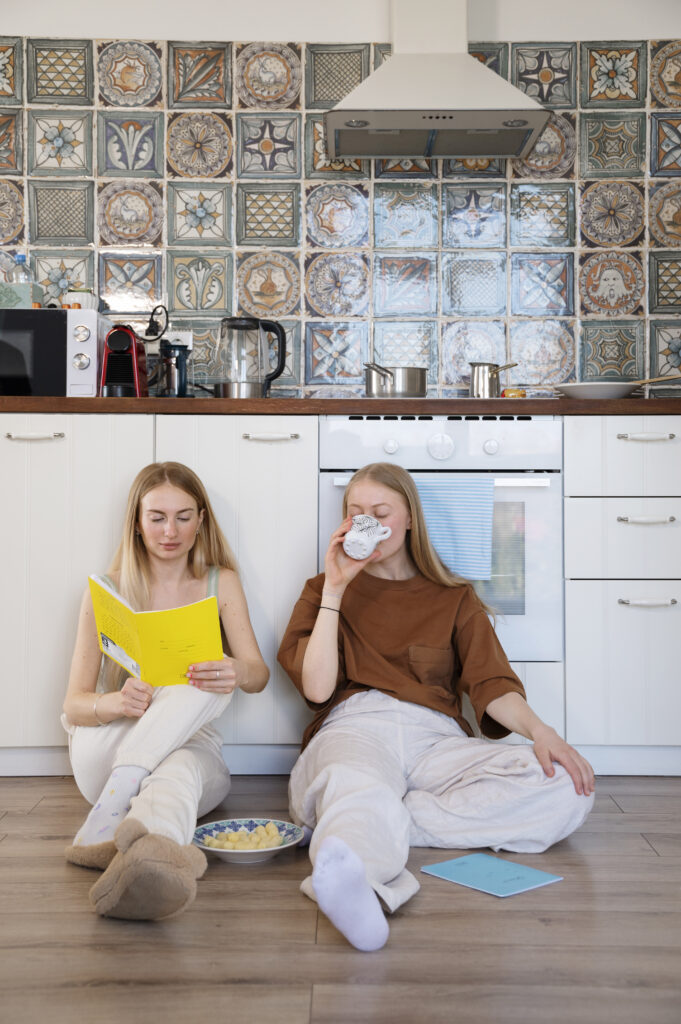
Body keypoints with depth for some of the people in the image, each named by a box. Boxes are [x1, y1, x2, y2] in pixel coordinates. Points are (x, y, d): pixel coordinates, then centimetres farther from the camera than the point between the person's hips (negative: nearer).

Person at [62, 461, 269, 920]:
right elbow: (73, 706, -2)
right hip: (107, 753, -1)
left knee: (178, 770, -38)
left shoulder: (221, 583, 9)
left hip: (193, 749, 2)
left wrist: (238, 673, -30)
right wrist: (115, 703, -28)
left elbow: (259, 674, -3)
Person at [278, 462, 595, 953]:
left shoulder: (453, 597, 24)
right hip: (354, 729, -2)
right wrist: (335, 590, 4)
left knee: (569, 787, -27)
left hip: (435, 738, 2)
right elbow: (317, 688, 6)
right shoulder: (326, 589, 22)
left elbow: (491, 684, 8)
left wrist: (540, 730, -14)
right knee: (358, 788, -41)